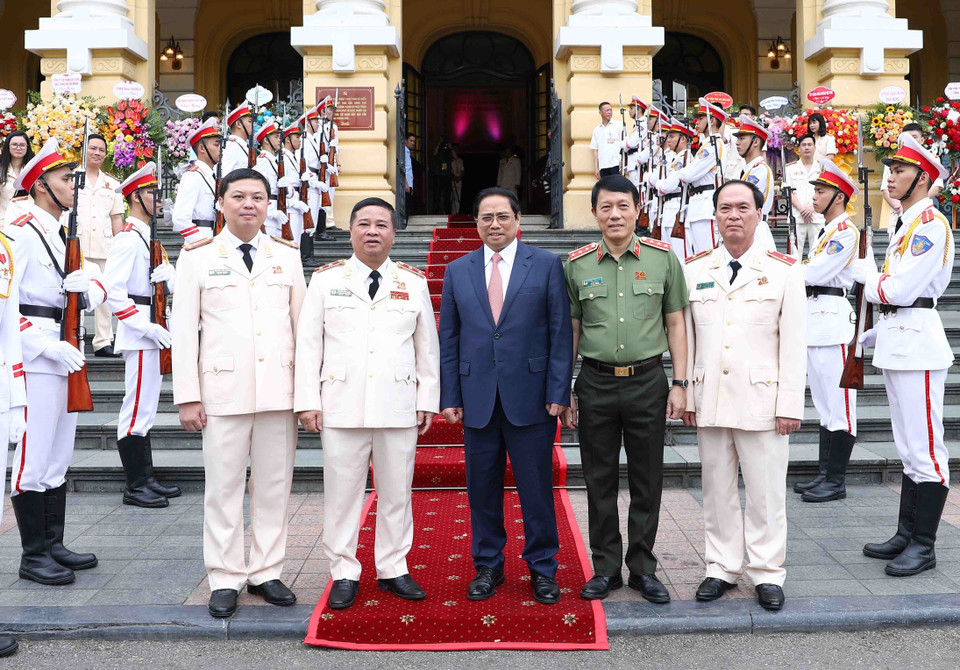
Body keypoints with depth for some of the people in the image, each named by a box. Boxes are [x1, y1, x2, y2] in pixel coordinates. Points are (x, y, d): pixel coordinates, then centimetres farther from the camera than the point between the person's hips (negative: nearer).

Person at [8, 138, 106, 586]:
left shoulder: (67, 237, 17)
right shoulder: (21, 234, -9)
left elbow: (97, 289, 15)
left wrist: (87, 285, -10)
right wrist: (50, 345, -21)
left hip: (65, 357, 9)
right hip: (34, 359, -9)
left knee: (58, 458, 13)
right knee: (34, 459, -3)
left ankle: (53, 544, 23)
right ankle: (33, 556, 7)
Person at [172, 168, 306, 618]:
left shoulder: (287, 255, 11)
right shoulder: (198, 257, 5)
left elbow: (302, 322, 9)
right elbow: (184, 329, 2)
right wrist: (187, 396, -4)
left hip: (280, 389, 2)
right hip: (223, 390, -2)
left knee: (274, 486, 8)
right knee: (223, 487, 4)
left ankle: (266, 572, 20)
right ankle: (225, 580, 16)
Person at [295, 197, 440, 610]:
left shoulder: (413, 283, 10)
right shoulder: (326, 280, 6)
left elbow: (428, 347, 11)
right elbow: (308, 343, 3)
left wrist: (428, 401, 6)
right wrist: (307, 401, -3)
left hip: (398, 406, 1)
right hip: (341, 405, -1)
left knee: (396, 491, 7)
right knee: (342, 491, 3)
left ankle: (393, 569, 22)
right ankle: (344, 574, 16)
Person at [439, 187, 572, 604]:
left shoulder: (546, 265, 3)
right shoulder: (457, 272, 9)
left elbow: (560, 333, 0)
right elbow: (448, 340, 9)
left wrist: (558, 392, -6)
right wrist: (449, 397, 3)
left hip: (531, 397, -2)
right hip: (477, 398, 2)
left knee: (537, 488, 5)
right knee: (482, 488, 9)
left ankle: (542, 569, 21)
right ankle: (488, 566, 25)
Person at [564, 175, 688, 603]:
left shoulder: (663, 258, 2)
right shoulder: (577, 265, 3)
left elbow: (675, 325, 5)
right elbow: (570, 331, 8)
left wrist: (679, 384, -1)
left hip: (647, 382, 0)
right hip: (595, 384, 1)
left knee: (647, 482, 7)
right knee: (600, 482, 8)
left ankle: (643, 569, 22)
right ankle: (605, 569, 22)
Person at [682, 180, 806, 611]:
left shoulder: (783, 270, 2)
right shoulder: (694, 270, 9)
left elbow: (794, 343, -1)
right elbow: (686, 339, 10)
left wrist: (790, 404, -7)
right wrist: (685, 396, 5)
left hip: (762, 401, -2)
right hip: (709, 401, 3)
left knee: (766, 491, 3)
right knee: (717, 489, 10)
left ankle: (767, 573, 17)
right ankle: (722, 567, 23)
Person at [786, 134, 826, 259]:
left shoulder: (822, 168, 12)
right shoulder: (791, 168, 11)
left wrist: (812, 207, -10)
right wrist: (801, 209, -10)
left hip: (817, 216, 1)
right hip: (797, 217, -1)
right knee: (795, 252, -5)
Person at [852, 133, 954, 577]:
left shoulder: (931, 224, -13)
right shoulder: (906, 224, 17)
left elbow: (901, 290, -20)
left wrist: (866, 274, -4)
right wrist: (880, 332, 18)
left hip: (917, 345, -10)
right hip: (898, 342, 10)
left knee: (925, 448, -3)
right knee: (909, 448, 15)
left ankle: (924, 546, 5)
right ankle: (906, 535, 25)